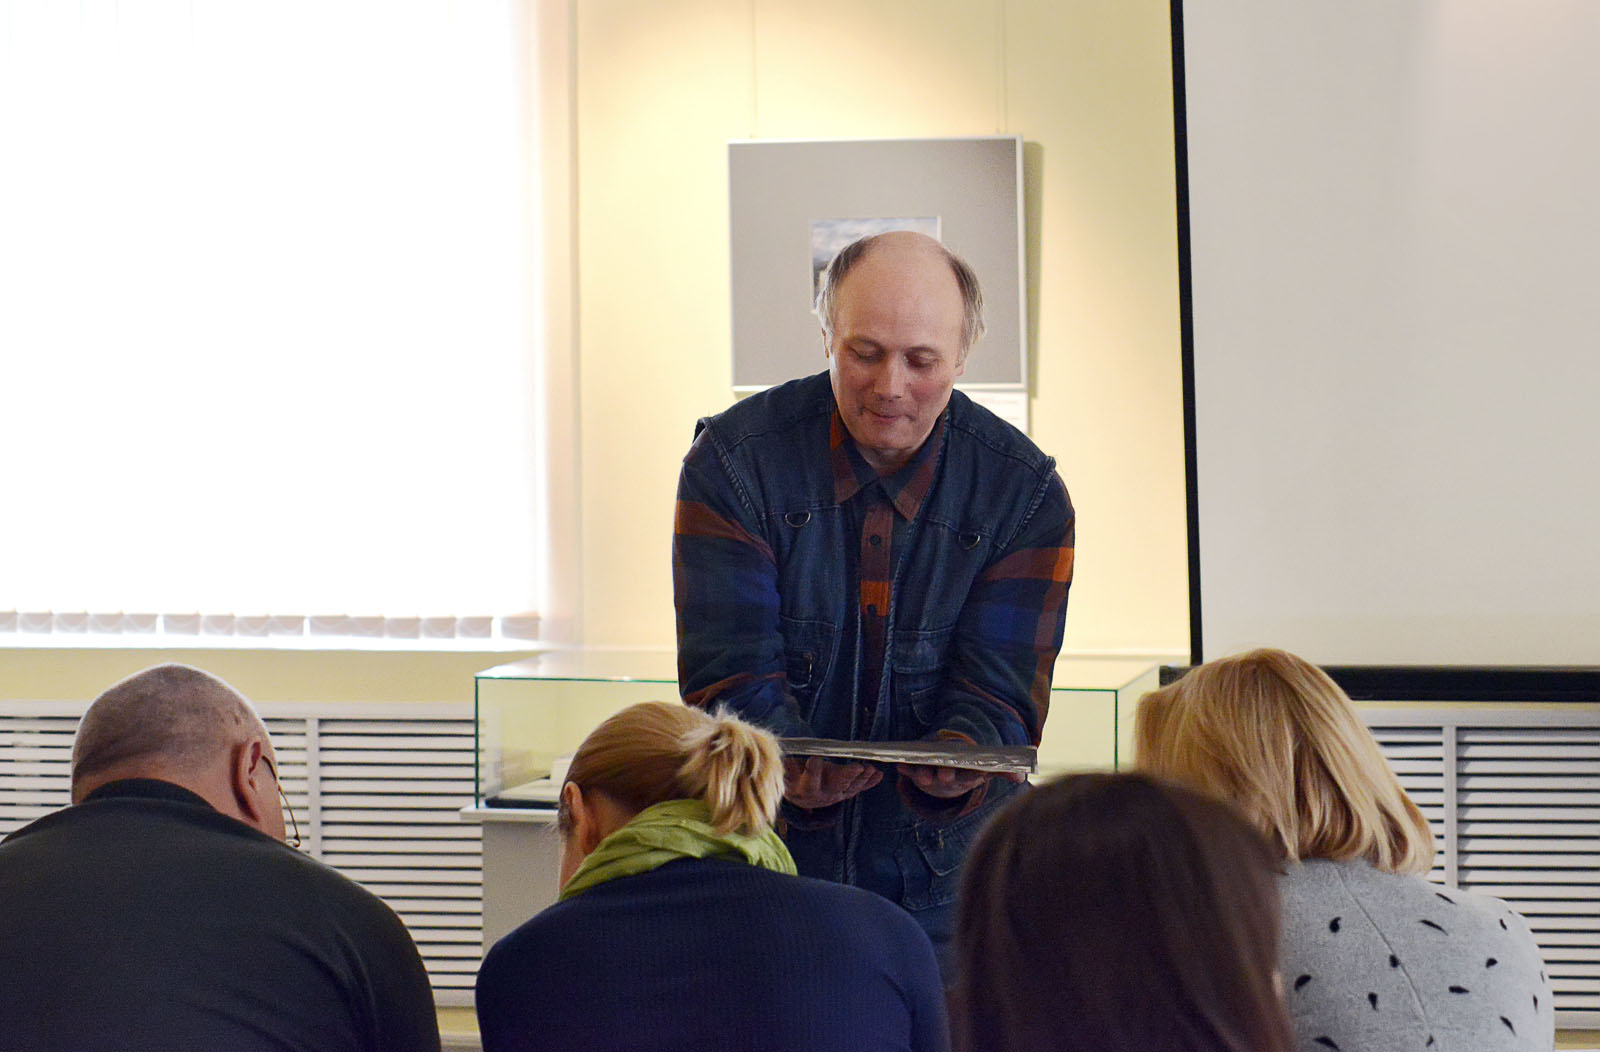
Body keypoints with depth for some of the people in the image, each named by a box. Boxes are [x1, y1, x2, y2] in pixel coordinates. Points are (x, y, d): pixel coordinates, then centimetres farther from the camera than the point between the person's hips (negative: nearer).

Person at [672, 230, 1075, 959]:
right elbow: (730, 671, -9)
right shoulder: (733, 462, -4)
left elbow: (1000, 686, -6)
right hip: (768, 852, -1)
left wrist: (958, 761, -29)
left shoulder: (1025, 492, -1)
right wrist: (788, 767, -30)